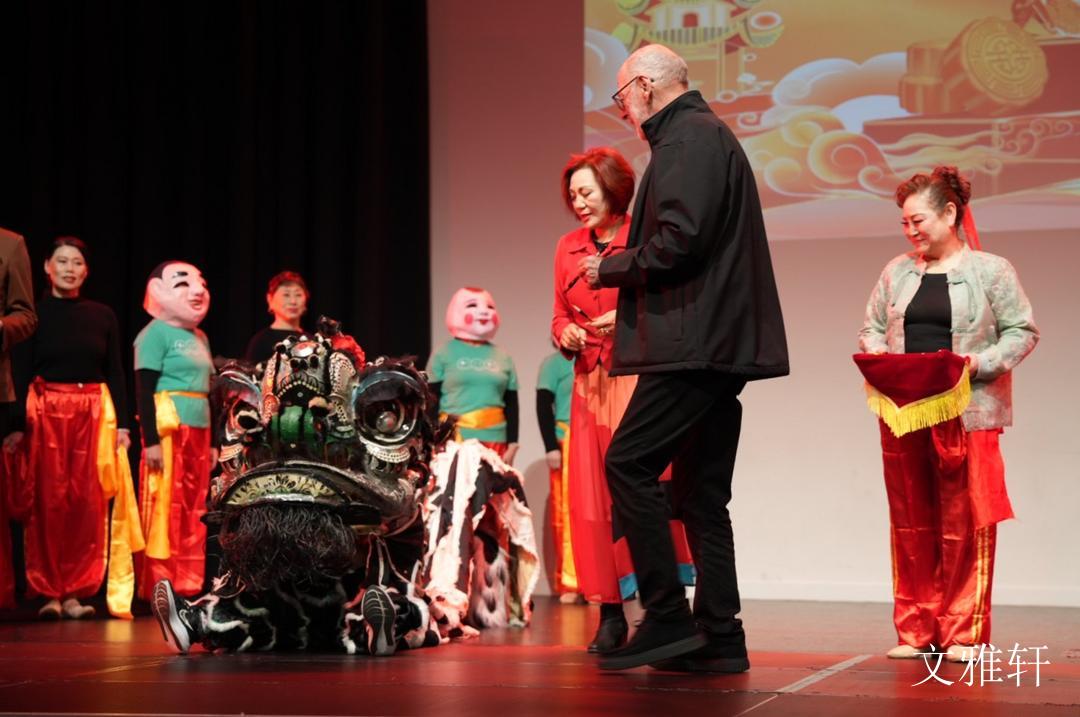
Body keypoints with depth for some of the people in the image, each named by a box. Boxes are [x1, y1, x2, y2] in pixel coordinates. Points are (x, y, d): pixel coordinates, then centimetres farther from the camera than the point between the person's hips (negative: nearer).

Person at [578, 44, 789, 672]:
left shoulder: (687, 138, -8)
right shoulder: (707, 135, 24)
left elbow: (676, 243, -19)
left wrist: (609, 268, -4)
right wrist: (620, 268, 19)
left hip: (693, 341, -11)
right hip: (720, 344, 11)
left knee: (629, 464, -10)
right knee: (701, 490, 9)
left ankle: (668, 618, -10)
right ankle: (719, 638, 10)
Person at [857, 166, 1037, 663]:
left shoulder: (990, 270, 2)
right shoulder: (896, 273, 14)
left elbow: (1022, 332, -1)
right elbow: (871, 329, 16)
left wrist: (980, 363, -15)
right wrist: (878, 355, -6)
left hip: (966, 414, -4)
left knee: (963, 526, -3)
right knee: (911, 524, 5)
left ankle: (963, 634, 2)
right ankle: (915, 631, 10)